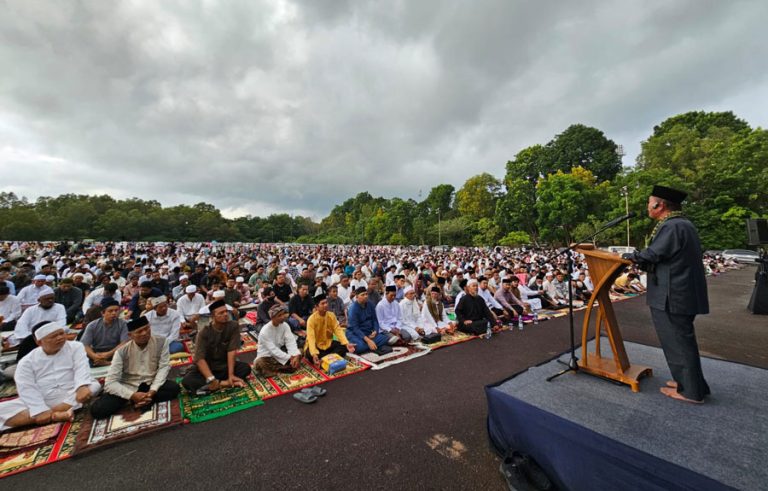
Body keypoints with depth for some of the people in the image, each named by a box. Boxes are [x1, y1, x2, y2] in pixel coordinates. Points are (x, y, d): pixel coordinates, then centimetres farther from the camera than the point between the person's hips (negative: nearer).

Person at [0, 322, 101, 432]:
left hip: (72, 398, -1)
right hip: (41, 402, 2)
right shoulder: (27, 361, 0)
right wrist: (40, 411, -24)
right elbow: (27, 390, -9)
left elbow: (81, 369, -16)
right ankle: (57, 415, -29)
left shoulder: (75, 347, -2)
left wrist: (82, 387, -37)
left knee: (94, 386, -27)